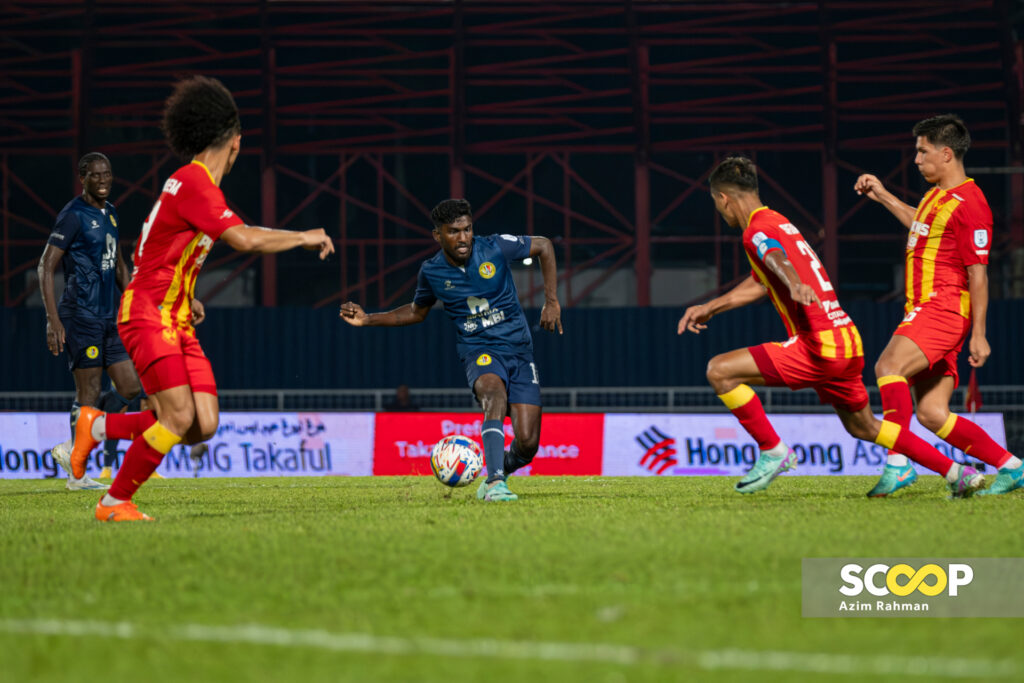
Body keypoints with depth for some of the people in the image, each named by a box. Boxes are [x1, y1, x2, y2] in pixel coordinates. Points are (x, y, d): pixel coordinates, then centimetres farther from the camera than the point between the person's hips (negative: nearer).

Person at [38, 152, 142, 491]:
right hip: (82, 316, -8)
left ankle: (72, 449, 15)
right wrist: (53, 320, -20)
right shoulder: (73, 215, -11)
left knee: (129, 386, 4)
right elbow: (46, 266, -14)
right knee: (89, 394, -7)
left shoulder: (110, 213, 14)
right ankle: (77, 472, 3)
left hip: (109, 317, 8)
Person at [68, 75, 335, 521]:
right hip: (148, 314, -9)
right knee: (179, 417, -19)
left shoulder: (197, 183, 16)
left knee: (204, 425, -2)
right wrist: (305, 238, -11)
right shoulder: (194, 182, -15)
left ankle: (99, 426, 14)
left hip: (175, 319, 9)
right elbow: (244, 239, -23)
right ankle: (115, 502, -4)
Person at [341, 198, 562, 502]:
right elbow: (417, 311, 19)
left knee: (527, 444, -9)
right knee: (495, 394, -38)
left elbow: (544, 246, 8)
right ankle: (495, 484, -48)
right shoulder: (431, 272, -2)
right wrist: (368, 319, 10)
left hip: (519, 350, 1)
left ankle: (497, 475, 27)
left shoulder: (495, 248, -8)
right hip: (478, 350, -1)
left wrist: (552, 302, 1)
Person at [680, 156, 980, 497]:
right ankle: (958, 474, 28)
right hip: (849, 344, 10)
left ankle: (773, 452, -5)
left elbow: (777, 261, -32)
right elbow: (758, 284, 36)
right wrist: (708, 308, 35)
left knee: (720, 370, -12)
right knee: (863, 427, 26)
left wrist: (795, 286, -53)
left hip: (821, 345, -10)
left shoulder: (757, 231, -8)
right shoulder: (780, 223, 23)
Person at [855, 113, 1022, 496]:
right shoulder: (937, 195, 17)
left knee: (889, 365, -28)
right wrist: (883, 197, 40)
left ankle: (898, 464, -32)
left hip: (944, 308, -9)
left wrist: (978, 334, -15)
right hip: (924, 308, 9)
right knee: (931, 415, 3)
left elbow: (978, 272, -13)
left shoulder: (968, 203, -11)